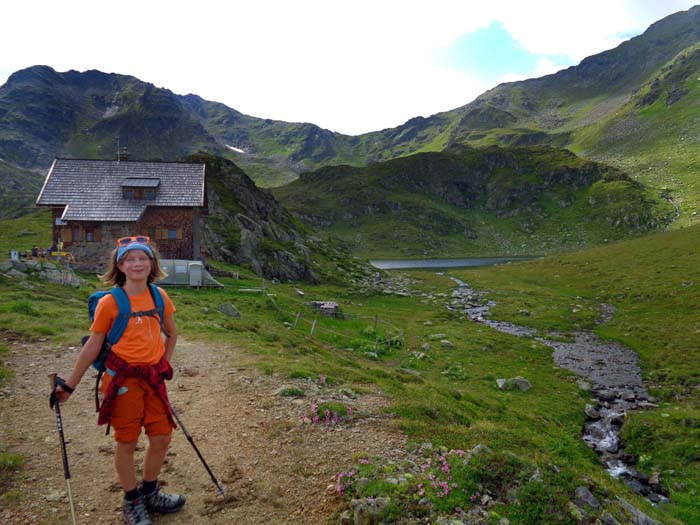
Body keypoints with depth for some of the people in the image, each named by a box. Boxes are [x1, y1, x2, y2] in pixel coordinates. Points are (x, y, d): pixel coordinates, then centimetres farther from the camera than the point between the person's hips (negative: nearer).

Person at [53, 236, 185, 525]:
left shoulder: (160, 297, 1)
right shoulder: (109, 302, -11)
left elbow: (171, 333, 16)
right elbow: (93, 346, -4)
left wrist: (164, 363, 10)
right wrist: (69, 384, 0)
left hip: (153, 377, 5)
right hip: (123, 379, -4)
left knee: (162, 436, 11)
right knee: (126, 443, 9)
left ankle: (150, 493, 35)